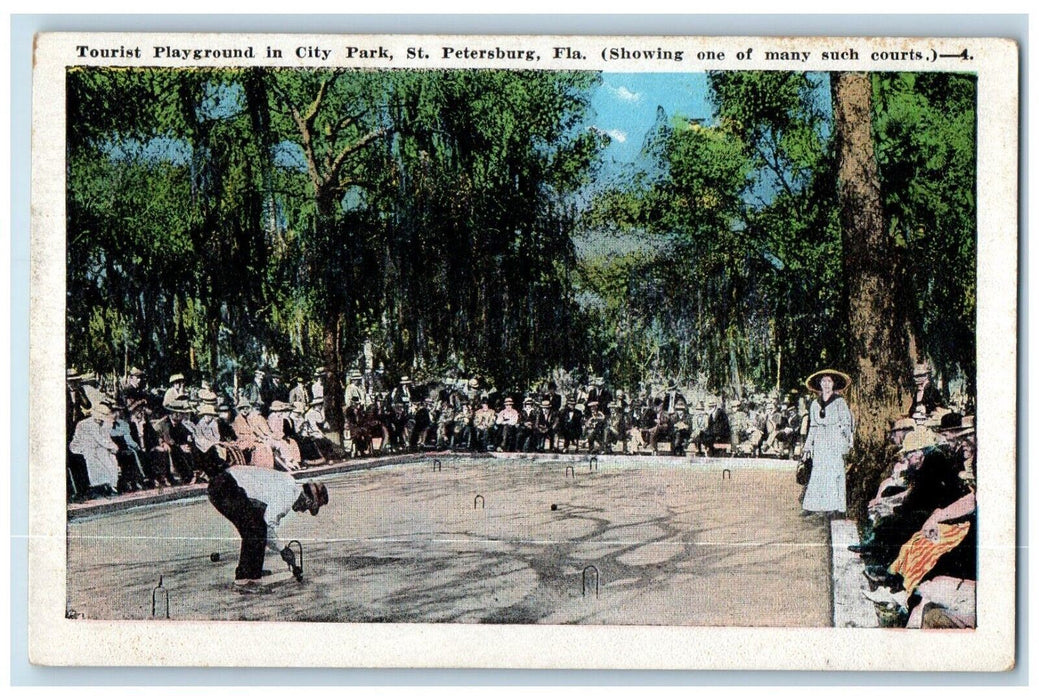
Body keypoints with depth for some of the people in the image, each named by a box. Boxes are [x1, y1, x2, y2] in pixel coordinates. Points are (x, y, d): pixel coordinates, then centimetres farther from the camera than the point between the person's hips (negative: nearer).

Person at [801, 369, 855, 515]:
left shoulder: (840, 402, 0)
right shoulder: (815, 403, 13)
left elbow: (846, 423, -2)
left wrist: (846, 444, -12)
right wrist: (808, 446, 15)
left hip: (835, 440, -4)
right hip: (820, 442, 4)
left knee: (834, 472, -7)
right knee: (818, 473, 0)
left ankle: (834, 505, -3)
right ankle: (818, 505, 2)